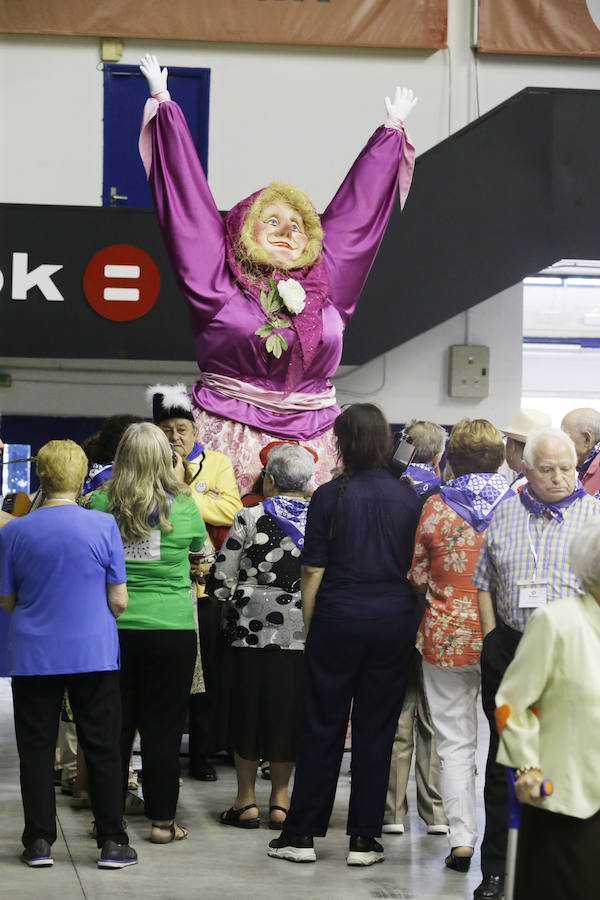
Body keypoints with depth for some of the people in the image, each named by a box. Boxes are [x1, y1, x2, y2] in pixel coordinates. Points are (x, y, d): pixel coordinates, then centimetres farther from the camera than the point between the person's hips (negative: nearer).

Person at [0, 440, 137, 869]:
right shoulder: (103, 525, -6)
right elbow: (119, 600, -4)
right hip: (94, 653, -1)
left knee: (37, 748, 8)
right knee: (103, 748, 5)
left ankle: (39, 841, 9)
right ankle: (112, 841, 6)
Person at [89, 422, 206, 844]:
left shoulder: (101, 503, -4)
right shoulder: (182, 506, -5)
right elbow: (199, 544, 16)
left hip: (114, 629, 1)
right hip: (172, 628, -1)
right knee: (163, 726, 5)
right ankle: (162, 820, 9)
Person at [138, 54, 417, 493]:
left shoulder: (324, 284, 12)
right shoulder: (221, 284, 3)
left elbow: (357, 205, 22)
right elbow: (189, 195, 7)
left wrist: (393, 129, 33)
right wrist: (162, 103, 11)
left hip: (311, 437, 3)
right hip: (231, 437, -3)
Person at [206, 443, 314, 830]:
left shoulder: (251, 518, -8)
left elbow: (219, 582, -7)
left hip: (253, 629, -2)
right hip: (303, 633, 2)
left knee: (248, 706, 9)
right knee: (290, 708, 11)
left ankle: (247, 799, 12)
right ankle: (280, 799, 15)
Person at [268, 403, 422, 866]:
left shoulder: (329, 496, -5)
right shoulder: (409, 497, 1)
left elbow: (313, 571, -5)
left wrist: (309, 625, 2)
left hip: (339, 619, -2)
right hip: (395, 620, 2)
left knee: (322, 727, 6)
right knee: (376, 729, 7)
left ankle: (302, 833, 11)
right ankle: (365, 838, 9)